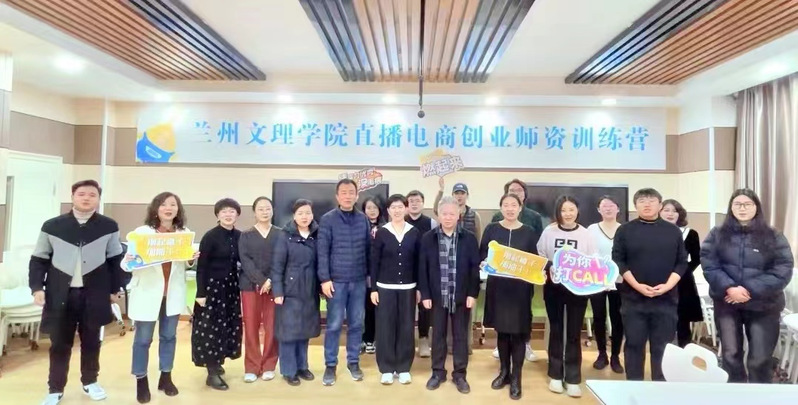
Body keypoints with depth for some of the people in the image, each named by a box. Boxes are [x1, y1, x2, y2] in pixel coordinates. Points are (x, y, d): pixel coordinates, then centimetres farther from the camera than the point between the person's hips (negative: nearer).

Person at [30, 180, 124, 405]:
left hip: (94, 295, 0)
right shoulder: (52, 226, 1)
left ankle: (90, 382, 31)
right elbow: (38, 260, 5)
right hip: (60, 295, 0)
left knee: (91, 341, 13)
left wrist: (115, 289, 4)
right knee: (59, 344, 9)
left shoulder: (109, 227, 0)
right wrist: (37, 287, -6)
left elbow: (116, 259, 5)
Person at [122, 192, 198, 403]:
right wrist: (128, 261, -31)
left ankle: (166, 377, 29)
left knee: (169, 336, 14)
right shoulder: (142, 232, -7)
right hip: (147, 293, -3)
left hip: (173, 294, 3)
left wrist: (192, 260, -11)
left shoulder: (185, 233, 2)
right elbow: (126, 264, -9)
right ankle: (141, 381, 23)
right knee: (143, 339, 7)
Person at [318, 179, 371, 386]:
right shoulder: (328, 219, -5)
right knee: (334, 325, 4)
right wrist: (325, 279, -12)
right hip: (337, 281, -3)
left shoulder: (363, 219, 5)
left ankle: (353, 362, 26)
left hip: (359, 281, 3)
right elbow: (322, 251, -8)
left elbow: (369, 248, 8)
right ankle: (330, 365, 18)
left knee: (356, 324, 11)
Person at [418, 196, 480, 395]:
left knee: (460, 336, 10)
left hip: (462, 296, 0)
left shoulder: (469, 239, -3)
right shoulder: (428, 238, -1)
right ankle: (438, 372, 26)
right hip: (437, 296, 1)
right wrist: (425, 294, -5)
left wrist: (473, 293, -7)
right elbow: (423, 268, -1)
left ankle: (459, 374, 23)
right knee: (438, 335, 12)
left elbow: (475, 268, -2)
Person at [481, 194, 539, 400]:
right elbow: (482, 255, 3)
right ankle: (504, 372, 29)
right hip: (497, 286, 1)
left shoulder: (529, 232, 2)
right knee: (502, 330, 13)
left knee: (518, 332, 2)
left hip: (520, 288, -1)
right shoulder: (491, 229, 2)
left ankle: (516, 378, 16)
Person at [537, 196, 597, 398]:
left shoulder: (586, 234, -3)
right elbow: (539, 257, 5)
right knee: (556, 331, 12)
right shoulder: (549, 231, -2)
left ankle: (573, 379, 18)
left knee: (574, 333, 6)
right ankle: (555, 375, 24)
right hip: (553, 287, 1)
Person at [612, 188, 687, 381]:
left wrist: (668, 285, -9)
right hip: (634, 297, -1)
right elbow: (618, 261, -1)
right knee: (634, 344, 5)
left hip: (666, 298, 1)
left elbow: (682, 262, 6)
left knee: (662, 346, 6)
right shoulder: (625, 231, 3)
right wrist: (637, 285, -12)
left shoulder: (673, 231, 8)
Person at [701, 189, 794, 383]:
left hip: (763, 306, -1)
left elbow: (783, 271, -8)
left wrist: (750, 290, -17)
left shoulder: (774, 237, 1)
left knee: (760, 359, 3)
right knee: (731, 354, 11)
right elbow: (708, 265, -5)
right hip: (726, 304, 1)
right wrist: (729, 288, -20)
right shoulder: (717, 235, 3)